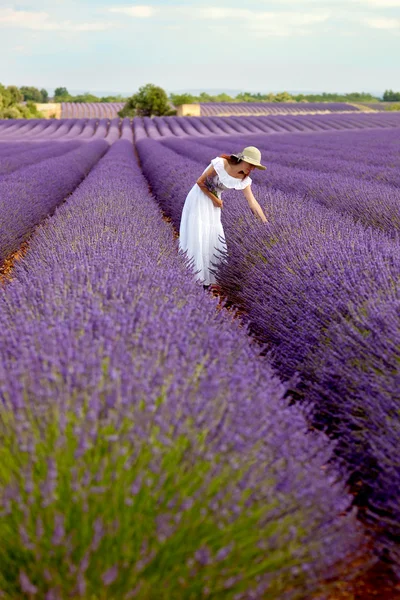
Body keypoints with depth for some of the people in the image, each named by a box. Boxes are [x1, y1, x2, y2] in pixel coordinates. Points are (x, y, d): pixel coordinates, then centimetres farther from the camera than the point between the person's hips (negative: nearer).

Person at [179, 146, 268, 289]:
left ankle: (208, 277, 17)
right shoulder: (220, 164, -25)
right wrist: (214, 199, -10)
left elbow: (253, 202, -10)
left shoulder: (244, 180, -9)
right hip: (198, 199, -6)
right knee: (196, 236, -7)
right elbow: (199, 182, -18)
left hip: (213, 203, 6)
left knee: (213, 237, 5)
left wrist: (267, 224, -16)